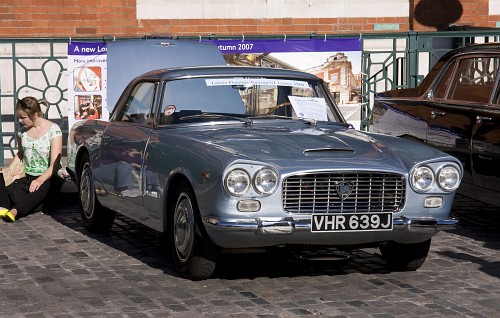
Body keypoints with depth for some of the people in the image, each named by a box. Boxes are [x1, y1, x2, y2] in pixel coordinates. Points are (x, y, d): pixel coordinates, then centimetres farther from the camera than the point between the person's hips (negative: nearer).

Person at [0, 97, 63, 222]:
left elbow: (55, 164, -11)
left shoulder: (53, 129, -7)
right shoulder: (23, 128, 9)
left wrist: (40, 180, -28)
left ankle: (14, 211, -63)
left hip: (47, 178, -6)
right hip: (26, 177, 6)